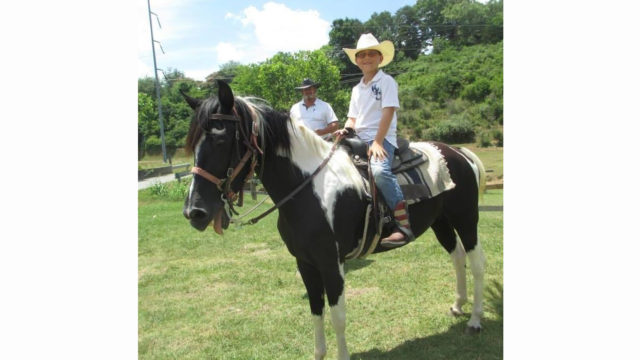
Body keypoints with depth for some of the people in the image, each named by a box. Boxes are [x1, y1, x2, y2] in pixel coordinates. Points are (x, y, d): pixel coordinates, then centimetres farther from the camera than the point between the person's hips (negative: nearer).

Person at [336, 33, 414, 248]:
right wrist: (345, 129, -5)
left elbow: (388, 112, -10)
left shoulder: (386, 82, 1)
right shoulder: (357, 89, 20)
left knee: (379, 170, -36)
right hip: (358, 139, 8)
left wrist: (377, 142, -20)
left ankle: (404, 225, -33)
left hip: (382, 137, -8)